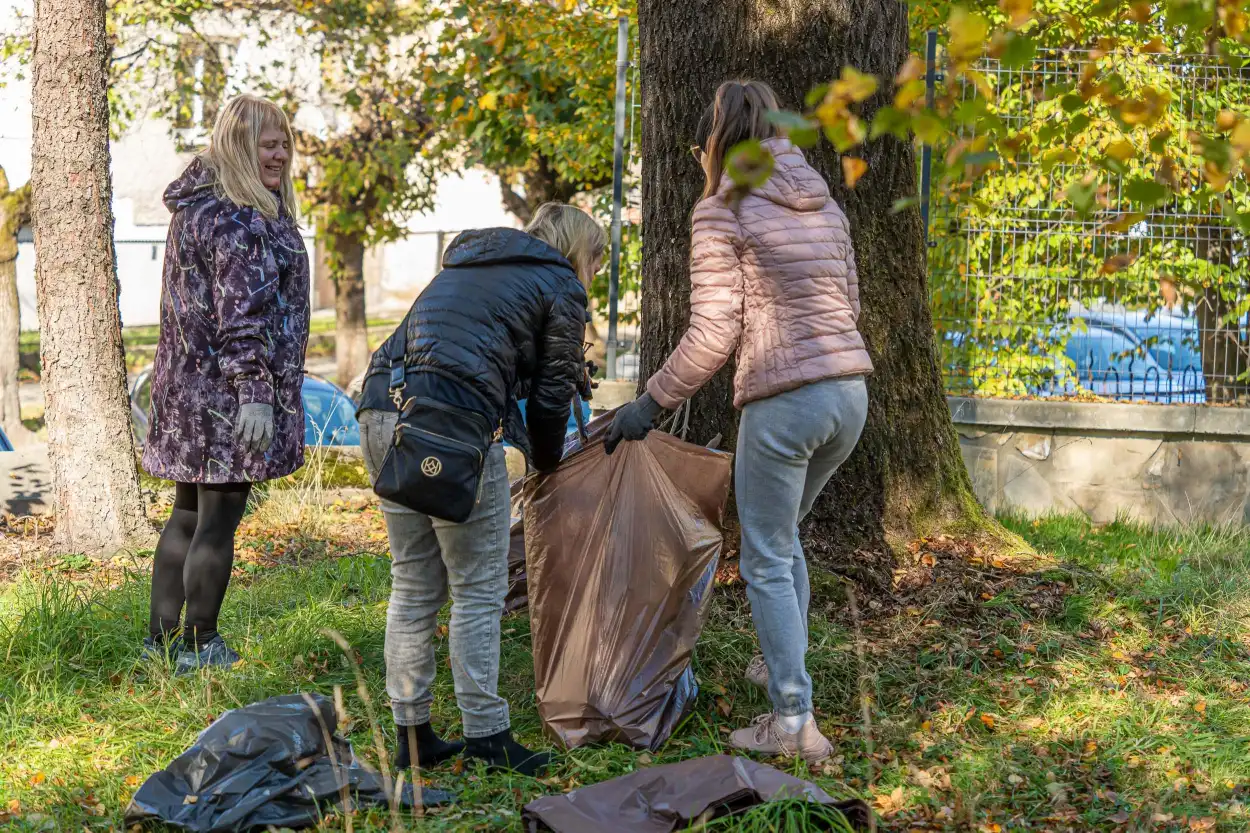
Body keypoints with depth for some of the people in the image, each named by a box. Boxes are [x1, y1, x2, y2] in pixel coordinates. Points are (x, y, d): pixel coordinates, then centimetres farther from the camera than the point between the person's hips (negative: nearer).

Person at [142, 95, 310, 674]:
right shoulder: (238, 219, -17)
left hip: (188, 385, 11)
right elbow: (242, 312, -22)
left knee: (188, 513, 17)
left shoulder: (197, 207, 16)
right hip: (225, 391, -11)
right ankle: (197, 647, 7)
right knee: (219, 518, -1)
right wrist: (254, 391, -22)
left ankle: (163, 638, 25)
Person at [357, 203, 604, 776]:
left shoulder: (467, 260, 30)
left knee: (413, 584, 15)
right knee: (479, 588, 3)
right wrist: (546, 466, 24)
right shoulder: (561, 287, 8)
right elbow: (552, 395, 8)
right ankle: (485, 735, 6)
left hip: (381, 413, 8)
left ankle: (412, 736, 20)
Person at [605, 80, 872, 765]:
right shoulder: (824, 203, 14)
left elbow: (712, 333, -11)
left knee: (766, 562, 4)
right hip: (850, 392, 7)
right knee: (782, 536, 27)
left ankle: (793, 719, 3)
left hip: (782, 400, -7)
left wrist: (652, 402, -2)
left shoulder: (722, 210, -6)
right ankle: (781, 665, 39)